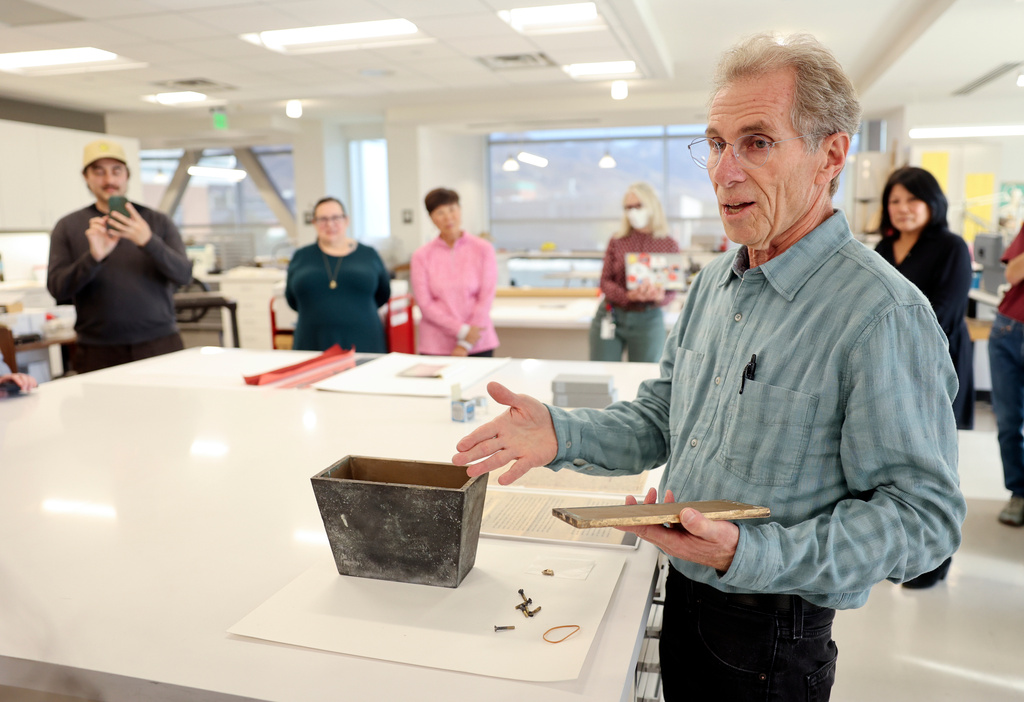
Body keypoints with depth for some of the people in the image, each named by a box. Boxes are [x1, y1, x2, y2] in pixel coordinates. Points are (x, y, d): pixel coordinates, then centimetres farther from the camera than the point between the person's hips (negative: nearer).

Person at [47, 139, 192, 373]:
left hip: (160, 346, 0)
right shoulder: (68, 227, 9)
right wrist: (93, 257, -18)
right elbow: (57, 289, 0)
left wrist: (149, 242, -22)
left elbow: (184, 275, -5)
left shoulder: (158, 222, 8)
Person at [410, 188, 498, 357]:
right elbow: (425, 304, -3)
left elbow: (486, 298, -2)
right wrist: (463, 331, -12)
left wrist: (466, 343, -7)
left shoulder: (483, 250, 2)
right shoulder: (422, 256, 3)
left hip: (478, 344, 0)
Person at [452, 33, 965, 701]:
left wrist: (752, 555, -33)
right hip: (685, 595, 7)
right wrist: (562, 433, -9)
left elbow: (922, 515, -22)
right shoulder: (714, 282, 3)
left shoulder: (885, 315, -22)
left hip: (773, 633, -6)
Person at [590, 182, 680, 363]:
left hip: (648, 320, 0)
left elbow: (672, 290, 1)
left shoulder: (669, 245, 1)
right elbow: (605, 281, -1)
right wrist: (629, 296, -20)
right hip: (611, 317, 1)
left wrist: (659, 297, -23)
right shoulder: (617, 241, 3)